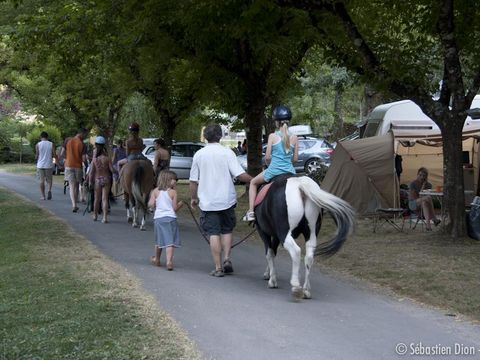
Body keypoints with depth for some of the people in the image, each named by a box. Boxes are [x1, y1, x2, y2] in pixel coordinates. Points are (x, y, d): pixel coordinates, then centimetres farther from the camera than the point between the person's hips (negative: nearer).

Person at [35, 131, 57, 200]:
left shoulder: (38, 145, -3)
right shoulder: (51, 144, -2)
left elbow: (36, 156, -4)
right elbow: (54, 155, -6)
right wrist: (57, 159, 14)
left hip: (40, 165, -1)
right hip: (49, 165, 1)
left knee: (42, 181, 7)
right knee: (49, 180, 13)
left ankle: (43, 196, 6)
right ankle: (49, 190, -14)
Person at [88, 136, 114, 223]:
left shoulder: (94, 159, -6)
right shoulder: (107, 158, -7)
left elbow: (91, 171, -7)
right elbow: (112, 169, -10)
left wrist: (90, 181, 0)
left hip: (97, 179, 1)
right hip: (106, 179, -1)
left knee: (97, 199, 14)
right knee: (105, 199, -1)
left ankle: (95, 215, 27)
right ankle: (105, 217, -8)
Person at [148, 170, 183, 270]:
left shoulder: (155, 191, 3)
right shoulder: (173, 192, -4)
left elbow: (151, 205, -3)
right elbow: (175, 208, -5)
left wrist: (151, 196, 16)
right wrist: (180, 203, 15)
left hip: (158, 218, 3)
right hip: (170, 217, -3)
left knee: (159, 240, 19)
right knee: (169, 241, -5)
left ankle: (156, 259, 35)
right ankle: (169, 261, -18)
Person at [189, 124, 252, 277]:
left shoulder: (199, 154, 0)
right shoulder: (227, 153, -5)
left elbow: (193, 180, 4)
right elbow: (240, 175, -13)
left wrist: (194, 198, 16)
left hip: (207, 201, 0)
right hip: (226, 200, 0)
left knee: (213, 233, 2)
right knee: (227, 230, 18)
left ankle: (218, 267, 1)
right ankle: (227, 259, 3)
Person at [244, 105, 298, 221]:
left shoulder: (272, 136, -7)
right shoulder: (294, 138, 0)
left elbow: (267, 157, -6)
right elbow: (295, 159, 4)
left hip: (274, 170, -2)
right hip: (289, 171, 3)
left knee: (253, 183, 22)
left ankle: (250, 212, 13)